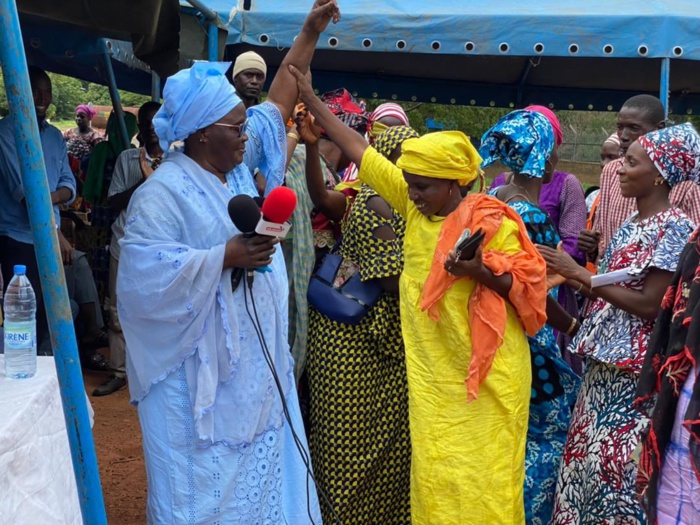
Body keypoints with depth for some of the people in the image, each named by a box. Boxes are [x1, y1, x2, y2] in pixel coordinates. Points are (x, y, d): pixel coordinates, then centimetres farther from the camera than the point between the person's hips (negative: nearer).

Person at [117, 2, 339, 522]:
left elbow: (277, 106, 14)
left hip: (253, 359, 8)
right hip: (200, 367, -7)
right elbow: (146, 269, -25)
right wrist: (225, 257, -26)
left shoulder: (237, 166, 7)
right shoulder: (164, 192, -16)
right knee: (205, 481, 4)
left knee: (260, 461, 16)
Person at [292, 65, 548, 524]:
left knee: (482, 480, 4)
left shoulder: (492, 222, -11)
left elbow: (529, 288, -8)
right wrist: (312, 101, 6)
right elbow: (361, 151, 5)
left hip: (486, 375, -5)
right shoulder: (414, 204, 3)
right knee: (434, 477, 12)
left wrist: (481, 271, -24)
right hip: (434, 374, 5)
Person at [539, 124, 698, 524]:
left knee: (618, 462, -1)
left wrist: (581, 275, -16)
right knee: (590, 454, 13)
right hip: (605, 362, 8)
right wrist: (568, 274, -1)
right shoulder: (630, 225, 13)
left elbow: (649, 304, -18)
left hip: (636, 369, -8)